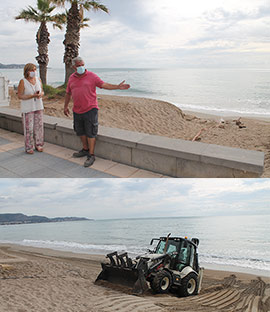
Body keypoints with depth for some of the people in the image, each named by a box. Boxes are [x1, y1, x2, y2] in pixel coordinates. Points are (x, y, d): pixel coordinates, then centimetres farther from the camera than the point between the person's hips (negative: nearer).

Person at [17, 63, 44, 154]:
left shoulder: (38, 79, 2)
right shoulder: (23, 82, -11)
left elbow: (42, 92, 12)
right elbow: (20, 96, -11)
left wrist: (40, 95, -12)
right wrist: (32, 96, -22)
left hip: (38, 107, 4)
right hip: (27, 108, -4)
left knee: (39, 126, 8)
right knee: (28, 128, -1)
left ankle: (38, 144, 23)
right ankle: (28, 147, 11)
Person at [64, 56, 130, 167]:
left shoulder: (91, 76, -2)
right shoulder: (71, 78, 11)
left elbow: (104, 84, -7)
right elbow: (68, 93, 20)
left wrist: (117, 86, -18)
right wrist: (65, 106, 20)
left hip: (90, 110, -5)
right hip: (77, 111, 5)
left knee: (90, 133, -3)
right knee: (80, 132, 16)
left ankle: (91, 155, 4)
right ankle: (85, 149, 36)